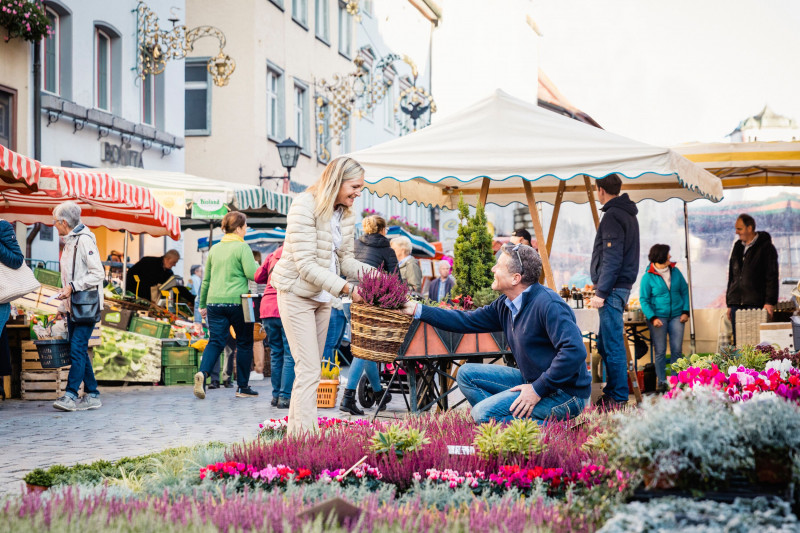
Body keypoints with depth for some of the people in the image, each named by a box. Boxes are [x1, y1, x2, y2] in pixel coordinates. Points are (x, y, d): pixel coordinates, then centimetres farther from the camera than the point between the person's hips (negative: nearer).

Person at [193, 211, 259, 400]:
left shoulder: (214, 249, 13)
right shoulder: (242, 247, -6)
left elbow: (206, 279, 17)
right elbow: (252, 274, -16)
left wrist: (203, 304, 25)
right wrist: (259, 266, 6)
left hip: (214, 301, 5)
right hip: (237, 301, -5)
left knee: (215, 341, 2)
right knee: (244, 343, 9)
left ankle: (203, 372, -25)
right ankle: (243, 387, 13)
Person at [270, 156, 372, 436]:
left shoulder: (346, 214, 6)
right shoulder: (305, 206, -18)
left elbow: (344, 258, 9)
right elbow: (305, 264, -22)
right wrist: (344, 287, -27)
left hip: (323, 296, 8)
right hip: (297, 294, -8)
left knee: (311, 369, 11)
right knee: (309, 370, -13)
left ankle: (295, 429, 19)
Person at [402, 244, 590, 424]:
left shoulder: (548, 304, -22)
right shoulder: (505, 305, 6)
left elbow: (574, 351, -30)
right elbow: (467, 321, 17)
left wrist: (538, 390, -27)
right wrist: (418, 310, 15)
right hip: (532, 381, 10)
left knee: (483, 414, -20)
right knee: (467, 374, 11)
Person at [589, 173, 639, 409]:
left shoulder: (613, 215, -13)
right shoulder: (628, 214, 18)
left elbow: (612, 258, -19)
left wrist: (601, 292, -19)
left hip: (612, 289, -10)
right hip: (621, 286, 10)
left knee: (612, 345, -7)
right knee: (605, 343, 16)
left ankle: (618, 398, -5)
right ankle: (612, 392, 21)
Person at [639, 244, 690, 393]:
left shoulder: (675, 272, 6)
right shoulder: (648, 277, -5)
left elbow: (685, 291, 12)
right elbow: (644, 300, -4)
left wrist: (685, 311, 2)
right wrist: (653, 318, -14)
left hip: (676, 316, 3)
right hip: (658, 317, -3)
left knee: (677, 349, 1)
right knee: (660, 351, -1)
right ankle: (661, 381, 6)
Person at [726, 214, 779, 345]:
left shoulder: (765, 247, -1)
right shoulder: (737, 247, 18)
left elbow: (772, 277, -5)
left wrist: (770, 302, -12)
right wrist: (729, 304, 18)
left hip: (756, 304, -6)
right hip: (736, 304, 6)